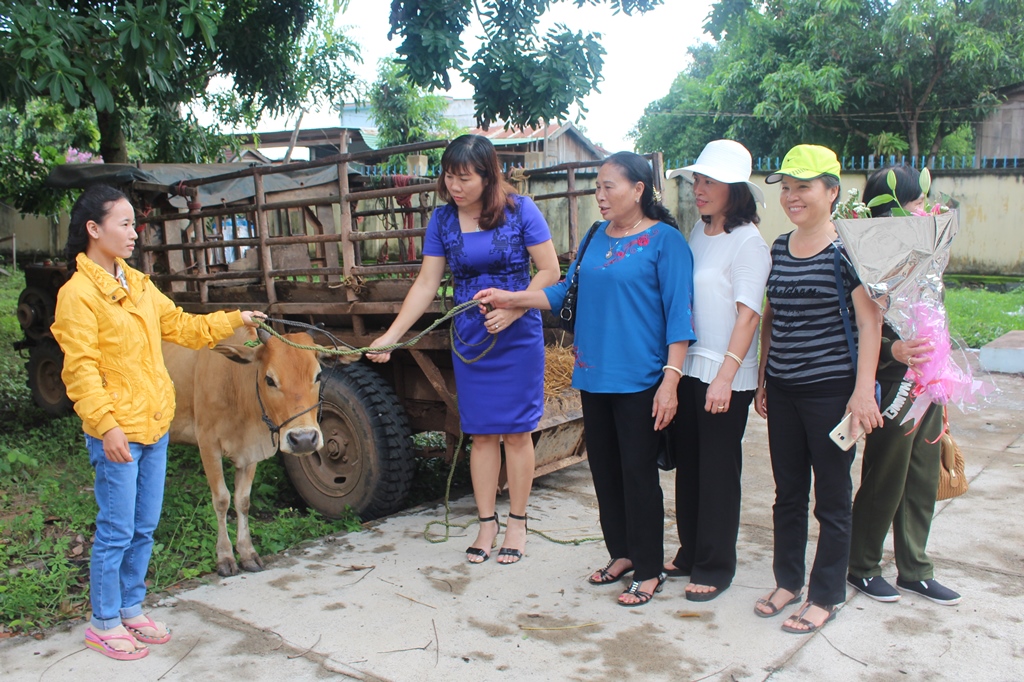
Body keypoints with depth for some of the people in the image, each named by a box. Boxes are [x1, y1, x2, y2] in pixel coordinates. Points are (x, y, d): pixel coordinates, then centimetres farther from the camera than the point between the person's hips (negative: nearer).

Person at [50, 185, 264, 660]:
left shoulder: (135, 283, 12)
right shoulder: (78, 293, -13)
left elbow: (180, 326, 19)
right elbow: (80, 368, -16)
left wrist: (235, 320, 13)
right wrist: (106, 425, -21)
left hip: (155, 425, 8)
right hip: (117, 433, -8)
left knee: (144, 528, 16)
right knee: (116, 531, 3)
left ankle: (130, 610, 31)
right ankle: (104, 624, 20)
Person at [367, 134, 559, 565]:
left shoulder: (519, 210, -7)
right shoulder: (442, 219, 2)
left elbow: (550, 271, -7)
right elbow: (426, 283, 1)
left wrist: (512, 310, -19)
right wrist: (391, 335, -7)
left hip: (519, 337, -2)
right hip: (469, 339, 3)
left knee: (516, 432, 4)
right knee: (482, 433, 8)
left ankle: (517, 524, 20)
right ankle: (486, 524, 21)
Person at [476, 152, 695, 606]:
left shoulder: (664, 239, -8)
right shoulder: (596, 236, 11)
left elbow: (678, 313, -12)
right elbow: (566, 292, 14)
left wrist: (671, 379, -17)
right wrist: (512, 299, 4)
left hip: (639, 380, -6)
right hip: (594, 376, 7)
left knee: (638, 474, 1)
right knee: (604, 469, 14)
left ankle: (649, 571, 16)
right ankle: (622, 554, 31)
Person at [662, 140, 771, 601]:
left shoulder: (748, 242, -10)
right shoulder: (698, 232, 11)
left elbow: (747, 315, -16)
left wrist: (725, 376, -21)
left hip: (725, 375, -7)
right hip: (686, 367, 7)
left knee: (718, 471, 3)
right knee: (687, 464, 14)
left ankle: (715, 567, 17)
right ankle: (689, 552, 29)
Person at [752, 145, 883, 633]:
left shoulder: (847, 250, -9)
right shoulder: (778, 249, 8)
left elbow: (870, 322, -12)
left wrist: (863, 391, -17)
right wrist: (762, 379, 14)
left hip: (831, 388, -6)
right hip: (782, 390, 6)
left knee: (832, 497, 6)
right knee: (788, 492, 15)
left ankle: (825, 597, 20)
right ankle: (787, 580, 31)